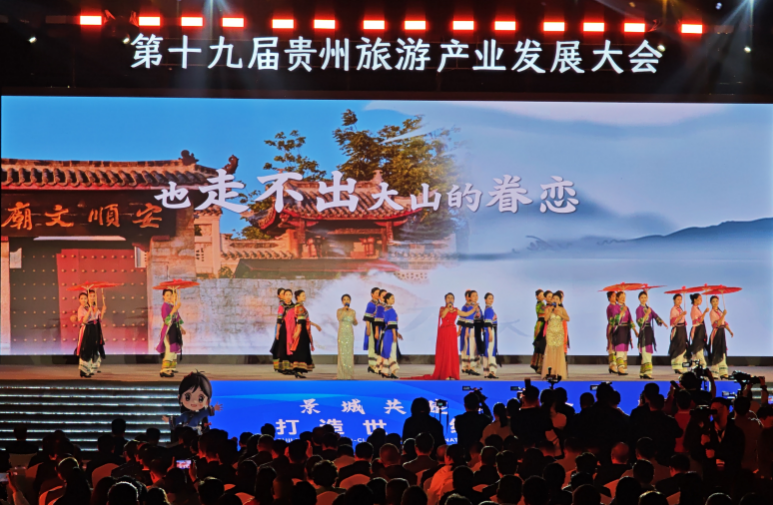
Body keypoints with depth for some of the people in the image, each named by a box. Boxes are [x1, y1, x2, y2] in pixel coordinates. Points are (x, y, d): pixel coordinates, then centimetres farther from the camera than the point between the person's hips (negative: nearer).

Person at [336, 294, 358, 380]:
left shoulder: (353, 312, 7)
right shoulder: (339, 311, -1)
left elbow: (355, 324, 12)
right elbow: (339, 318, -21)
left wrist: (355, 319, -8)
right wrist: (344, 310, -29)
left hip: (350, 333, 2)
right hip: (342, 333, -2)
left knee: (350, 353, 1)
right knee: (342, 353, -5)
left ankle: (349, 373, 5)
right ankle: (342, 374, -2)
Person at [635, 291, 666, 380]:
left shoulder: (649, 308, 15)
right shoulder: (639, 309, -6)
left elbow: (656, 316, 6)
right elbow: (639, 321, -15)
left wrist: (663, 322, -7)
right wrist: (647, 313, -23)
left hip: (649, 331, 7)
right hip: (643, 332, -7)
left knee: (647, 353, 9)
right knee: (646, 353, -13)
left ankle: (642, 372, 15)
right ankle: (647, 372, -17)